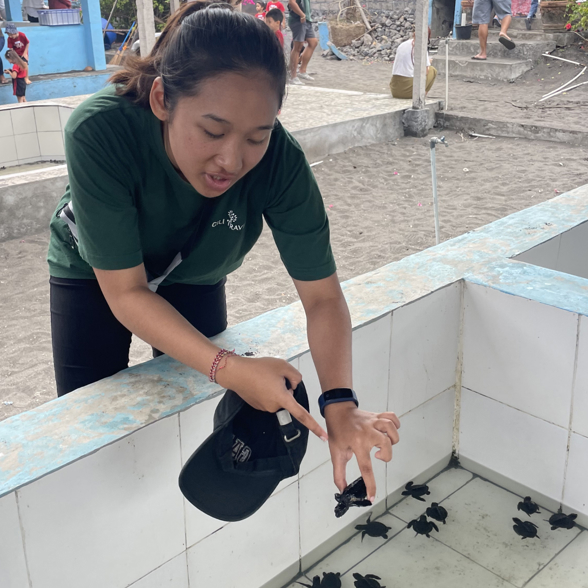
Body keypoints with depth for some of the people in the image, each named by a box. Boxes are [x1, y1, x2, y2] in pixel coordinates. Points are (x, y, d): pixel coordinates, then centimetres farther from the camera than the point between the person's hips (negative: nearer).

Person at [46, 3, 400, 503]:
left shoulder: (280, 159, -34)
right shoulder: (99, 132, -40)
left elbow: (323, 296, -28)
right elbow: (125, 292, -34)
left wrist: (340, 404, -43)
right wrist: (228, 368, -46)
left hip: (195, 278, 2)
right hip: (95, 276, -1)